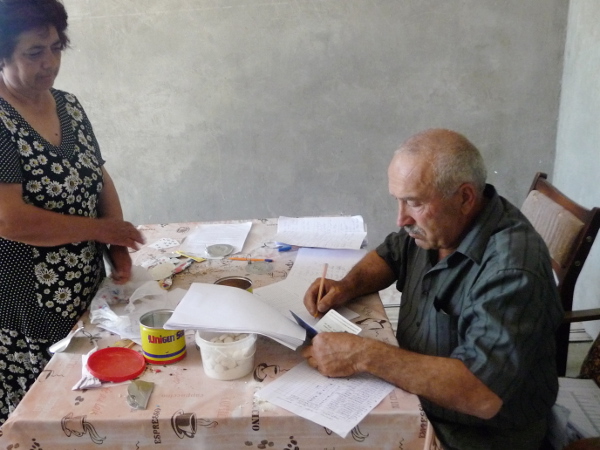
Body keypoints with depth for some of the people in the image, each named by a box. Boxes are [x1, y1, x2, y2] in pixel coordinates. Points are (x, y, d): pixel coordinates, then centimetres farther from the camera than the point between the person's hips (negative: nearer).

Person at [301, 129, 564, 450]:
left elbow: (482, 395, -37)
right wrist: (347, 286, -7)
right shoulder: (436, 223, -6)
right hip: (417, 396, 7)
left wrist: (363, 355, -36)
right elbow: (391, 255, 13)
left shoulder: (511, 269, -30)